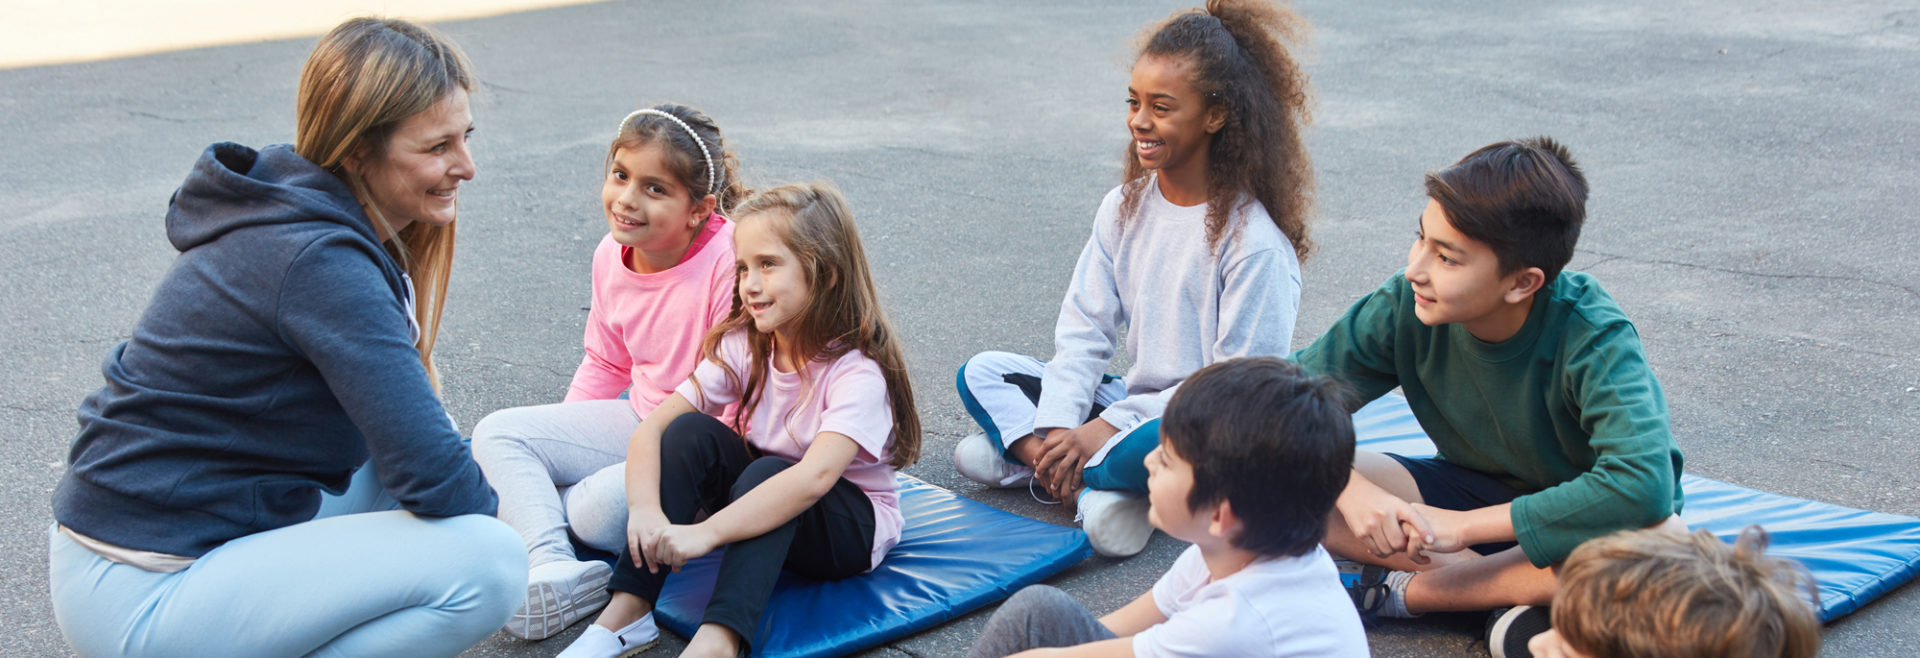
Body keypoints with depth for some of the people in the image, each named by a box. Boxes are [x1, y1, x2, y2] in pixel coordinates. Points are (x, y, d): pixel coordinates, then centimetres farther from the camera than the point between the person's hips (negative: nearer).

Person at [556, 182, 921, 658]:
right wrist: (645, 509, -35)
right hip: (763, 507, 5)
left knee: (765, 474, -35)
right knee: (690, 432, -20)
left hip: (853, 528, -5)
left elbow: (814, 477, -41)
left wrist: (704, 533, -48)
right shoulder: (745, 348, -8)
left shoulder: (858, 373, -25)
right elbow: (651, 427, -15)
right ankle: (628, 611, -27)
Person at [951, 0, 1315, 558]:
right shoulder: (1125, 208, 3)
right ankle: (1092, 484, -22)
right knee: (981, 373, -4)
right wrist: (1058, 428, -14)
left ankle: (1024, 453, -18)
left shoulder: (1253, 239, -18)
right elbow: (1083, 330, 3)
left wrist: (1105, 429, -21)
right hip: (1134, 404, 7)